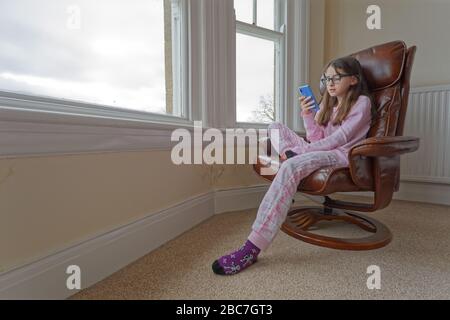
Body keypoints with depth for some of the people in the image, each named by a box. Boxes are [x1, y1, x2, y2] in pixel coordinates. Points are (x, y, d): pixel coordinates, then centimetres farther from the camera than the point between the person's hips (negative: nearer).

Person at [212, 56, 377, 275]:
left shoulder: (362, 102, 3)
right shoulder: (327, 103, 23)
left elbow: (340, 138, -11)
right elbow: (317, 138, 9)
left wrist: (304, 150, -18)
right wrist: (307, 115, -6)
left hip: (342, 155, -7)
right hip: (319, 151, 8)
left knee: (291, 167, -38)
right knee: (275, 127, 2)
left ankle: (252, 248, -41)